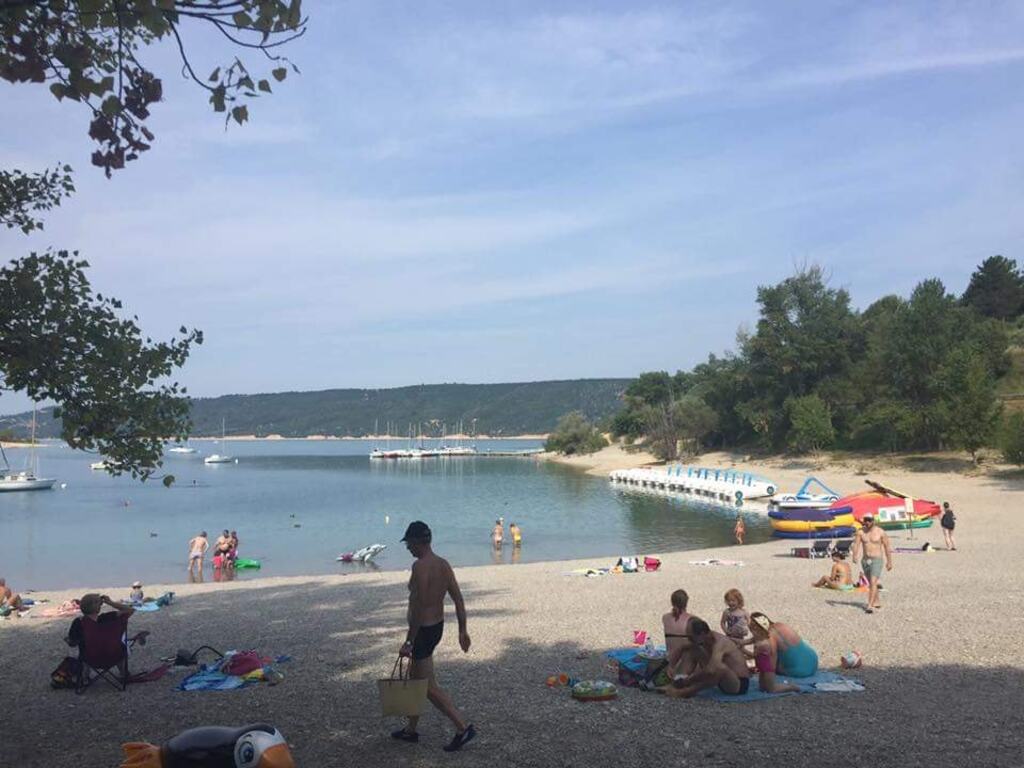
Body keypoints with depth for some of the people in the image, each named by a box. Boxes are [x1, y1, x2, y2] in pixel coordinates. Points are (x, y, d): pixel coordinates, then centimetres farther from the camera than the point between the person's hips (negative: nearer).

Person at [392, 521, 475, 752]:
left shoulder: (420, 566, -21)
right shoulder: (443, 564, 5)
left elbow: (419, 607, -24)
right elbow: (458, 599, 6)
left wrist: (409, 642, -20)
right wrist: (463, 631, 12)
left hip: (423, 630, -9)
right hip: (437, 627, 9)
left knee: (429, 687, 1)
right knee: (414, 678, 21)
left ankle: (463, 728, 1)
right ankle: (411, 730, 33)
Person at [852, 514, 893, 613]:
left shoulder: (880, 532, -8)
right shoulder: (861, 532, -1)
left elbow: (887, 546, 0)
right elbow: (856, 544, -13)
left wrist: (889, 561, 3)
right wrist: (855, 556, -31)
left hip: (876, 560, -4)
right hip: (865, 560, 4)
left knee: (873, 583, -16)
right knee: (871, 583, 17)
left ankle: (870, 606, -20)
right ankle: (876, 603, 34)